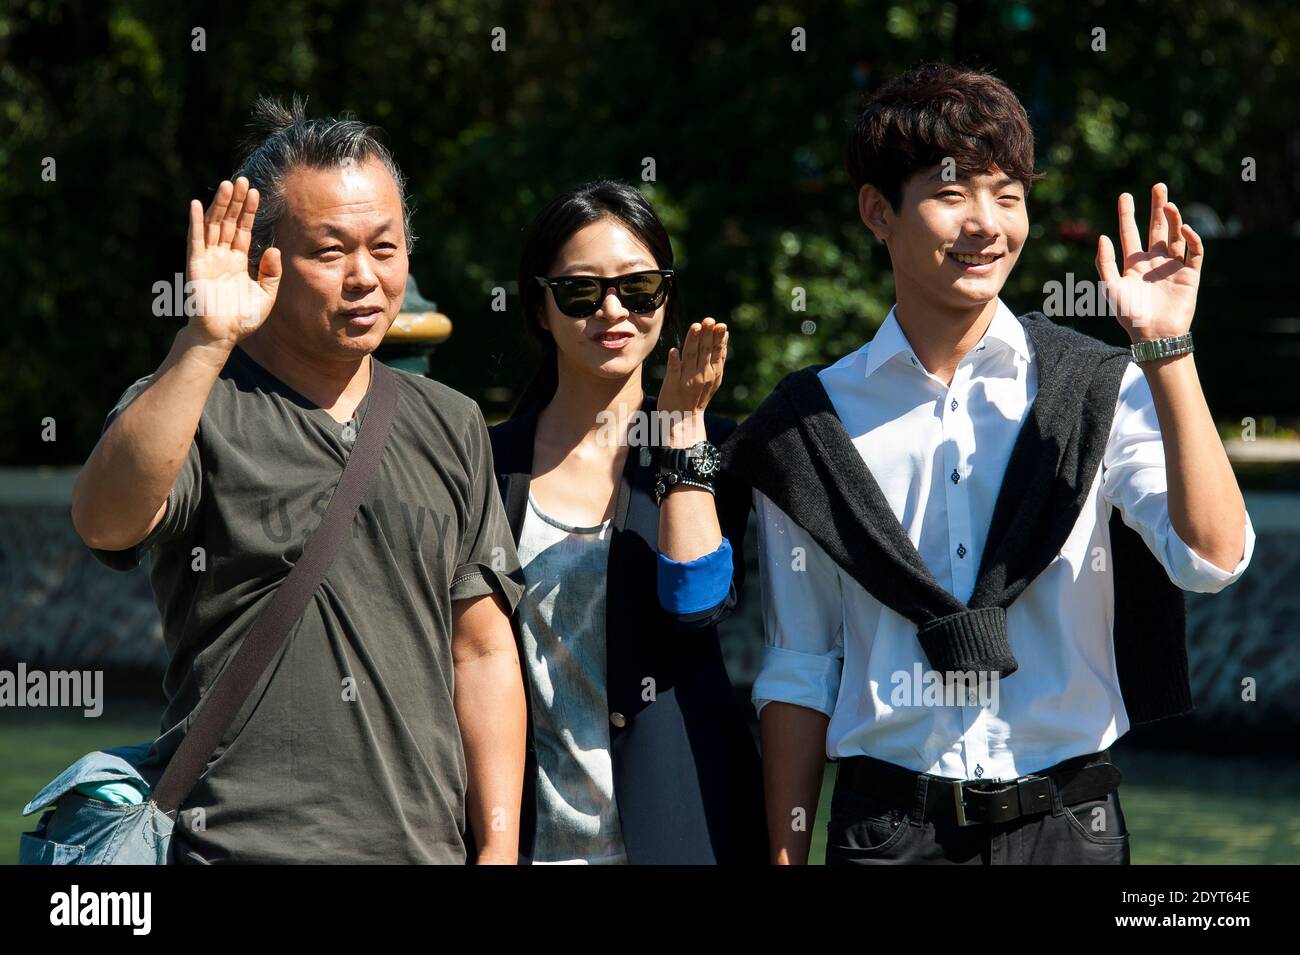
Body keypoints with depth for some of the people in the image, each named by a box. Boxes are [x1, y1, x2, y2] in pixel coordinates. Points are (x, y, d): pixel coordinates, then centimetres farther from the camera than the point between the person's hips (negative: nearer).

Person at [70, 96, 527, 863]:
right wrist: (207, 340, -30)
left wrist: (499, 845, 6)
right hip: (240, 842, -5)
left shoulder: (451, 426, 15)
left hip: (425, 848, 5)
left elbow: (483, 653, 14)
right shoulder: (195, 407, -1)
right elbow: (107, 521, -24)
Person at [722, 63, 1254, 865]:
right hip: (886, 827, 1)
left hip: (1067, 822, 0)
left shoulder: (1104, 390, 1)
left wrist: (1165, 346, -17)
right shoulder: (815, 423, 4)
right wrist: (785, 855, 5)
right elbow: (799, 670, 8)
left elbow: (1215, 557, -14)